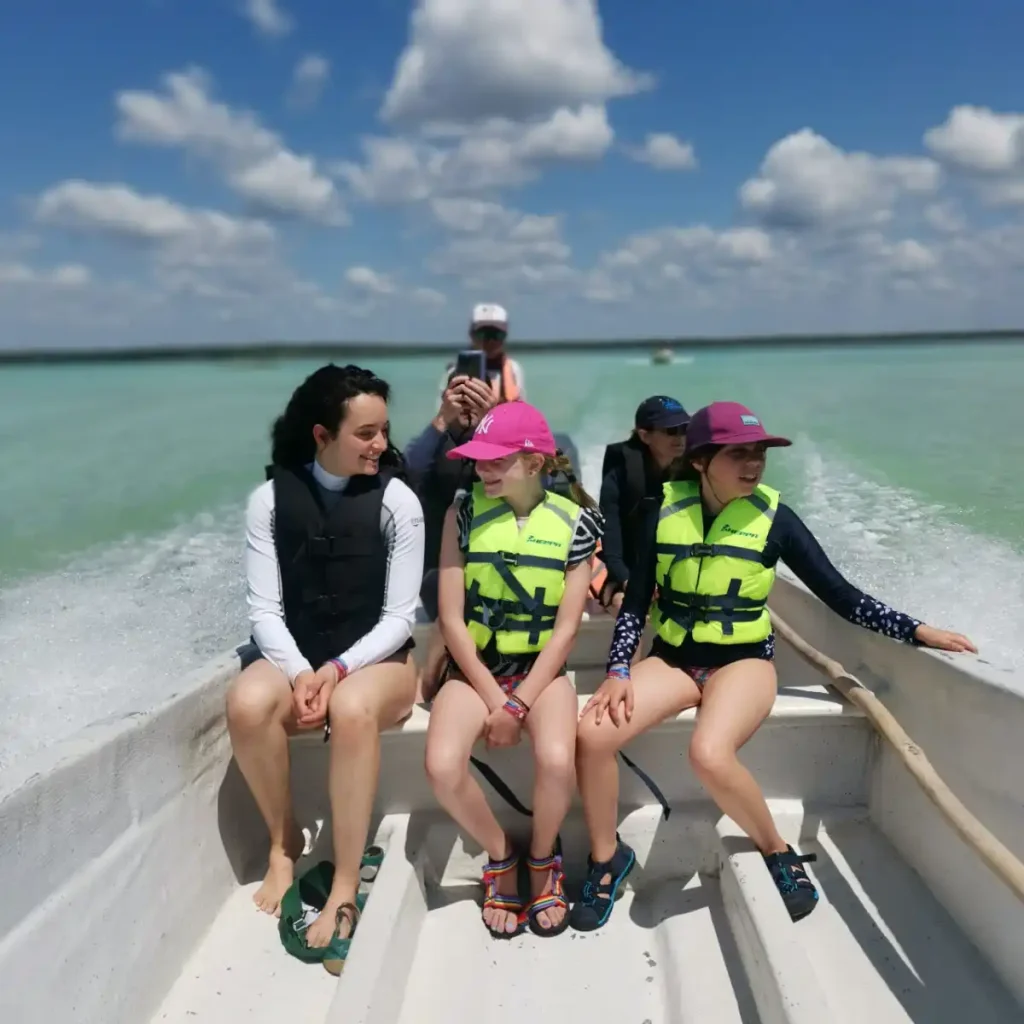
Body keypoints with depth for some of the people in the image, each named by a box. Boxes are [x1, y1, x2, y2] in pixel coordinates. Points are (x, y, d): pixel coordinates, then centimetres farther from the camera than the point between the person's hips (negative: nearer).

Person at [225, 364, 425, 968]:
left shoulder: (396, 500, -8)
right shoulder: (271, 498, -2)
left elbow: (399, 616, -9)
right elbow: (264, 608, -4)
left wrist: (338, 670, -21)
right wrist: (300, 674, -20)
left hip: (378, 660, -2)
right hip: (296, 657, 2)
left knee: (352, 709, -35)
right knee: (247, 704, -29)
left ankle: (346, 887, -20)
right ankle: (284, 842, -2)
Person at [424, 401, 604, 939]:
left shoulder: (574, 521, -6)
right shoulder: (464, 512, -5)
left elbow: (566, 628, -7)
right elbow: (451, 619, -6)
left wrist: (518, 704, -15)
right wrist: (493, 699, -12)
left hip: (542, 668, -1)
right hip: (474, 666, 1)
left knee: (556, 760, -30)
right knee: (442, 766, -26)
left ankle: (543, 859, 5)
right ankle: (499, 855, 7)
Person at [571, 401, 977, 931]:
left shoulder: (773, 516, -6)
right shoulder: (665, 512, -2)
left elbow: (840, 595, -1)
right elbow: (635, 604, 1)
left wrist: (916, 630, -9)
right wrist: (617, 673, -10)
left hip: (743, 661, -2)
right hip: (672, 658, 3)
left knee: (709, 752, -33)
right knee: (592, 732, -21)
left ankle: (778, 851, -1)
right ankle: (606, 857, 5)